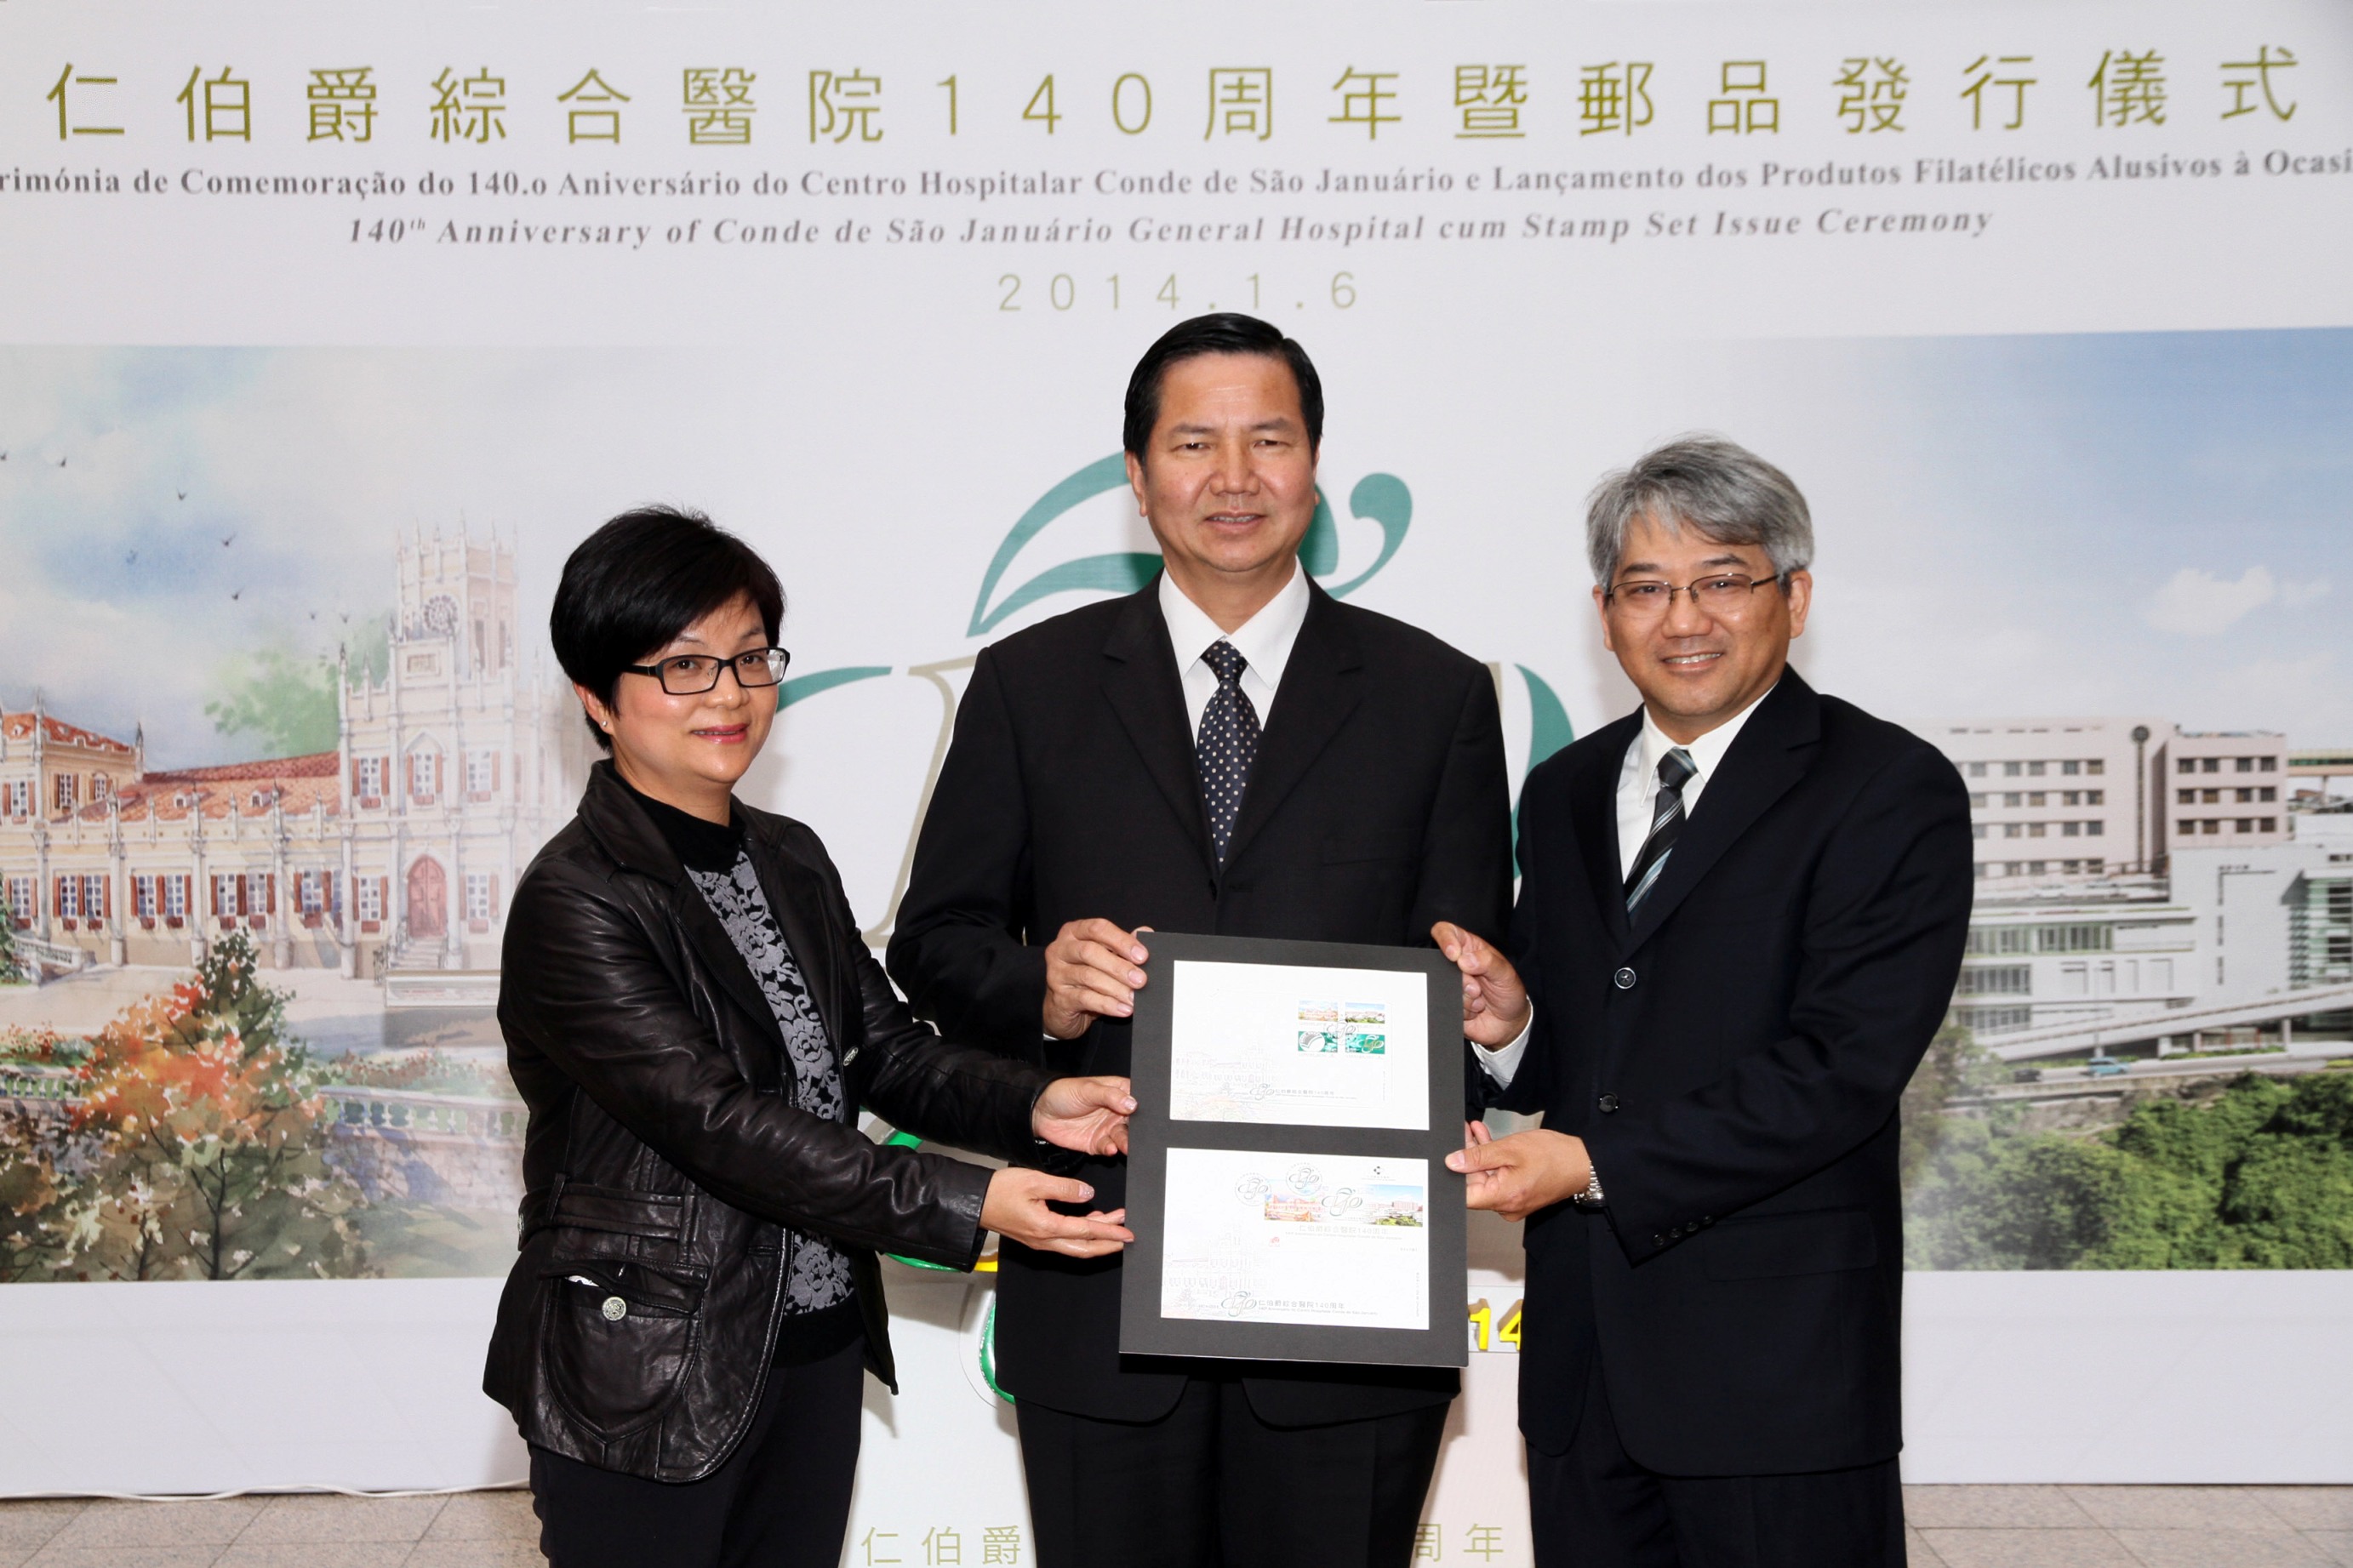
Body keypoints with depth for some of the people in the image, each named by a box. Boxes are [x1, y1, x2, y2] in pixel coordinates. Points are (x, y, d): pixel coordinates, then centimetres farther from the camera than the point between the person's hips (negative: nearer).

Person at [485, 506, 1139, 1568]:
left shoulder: (791, 862, 9)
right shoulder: (574, 904, -17)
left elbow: (885, 1049, 10)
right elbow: (719, 1122, -23)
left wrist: (1033, 1105, -9)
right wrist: (967, 1206, -26)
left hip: (815, 1350, 7)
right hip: (646, 1389, -7)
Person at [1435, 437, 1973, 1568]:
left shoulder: (1893, 791, -6)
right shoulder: (1563, 795, 13)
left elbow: (1841, 1071, -16)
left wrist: (1597, 1164, -19)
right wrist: (1510, 1027, -6)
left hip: (1777, 1365, -5)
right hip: (1581, 1358, 5)